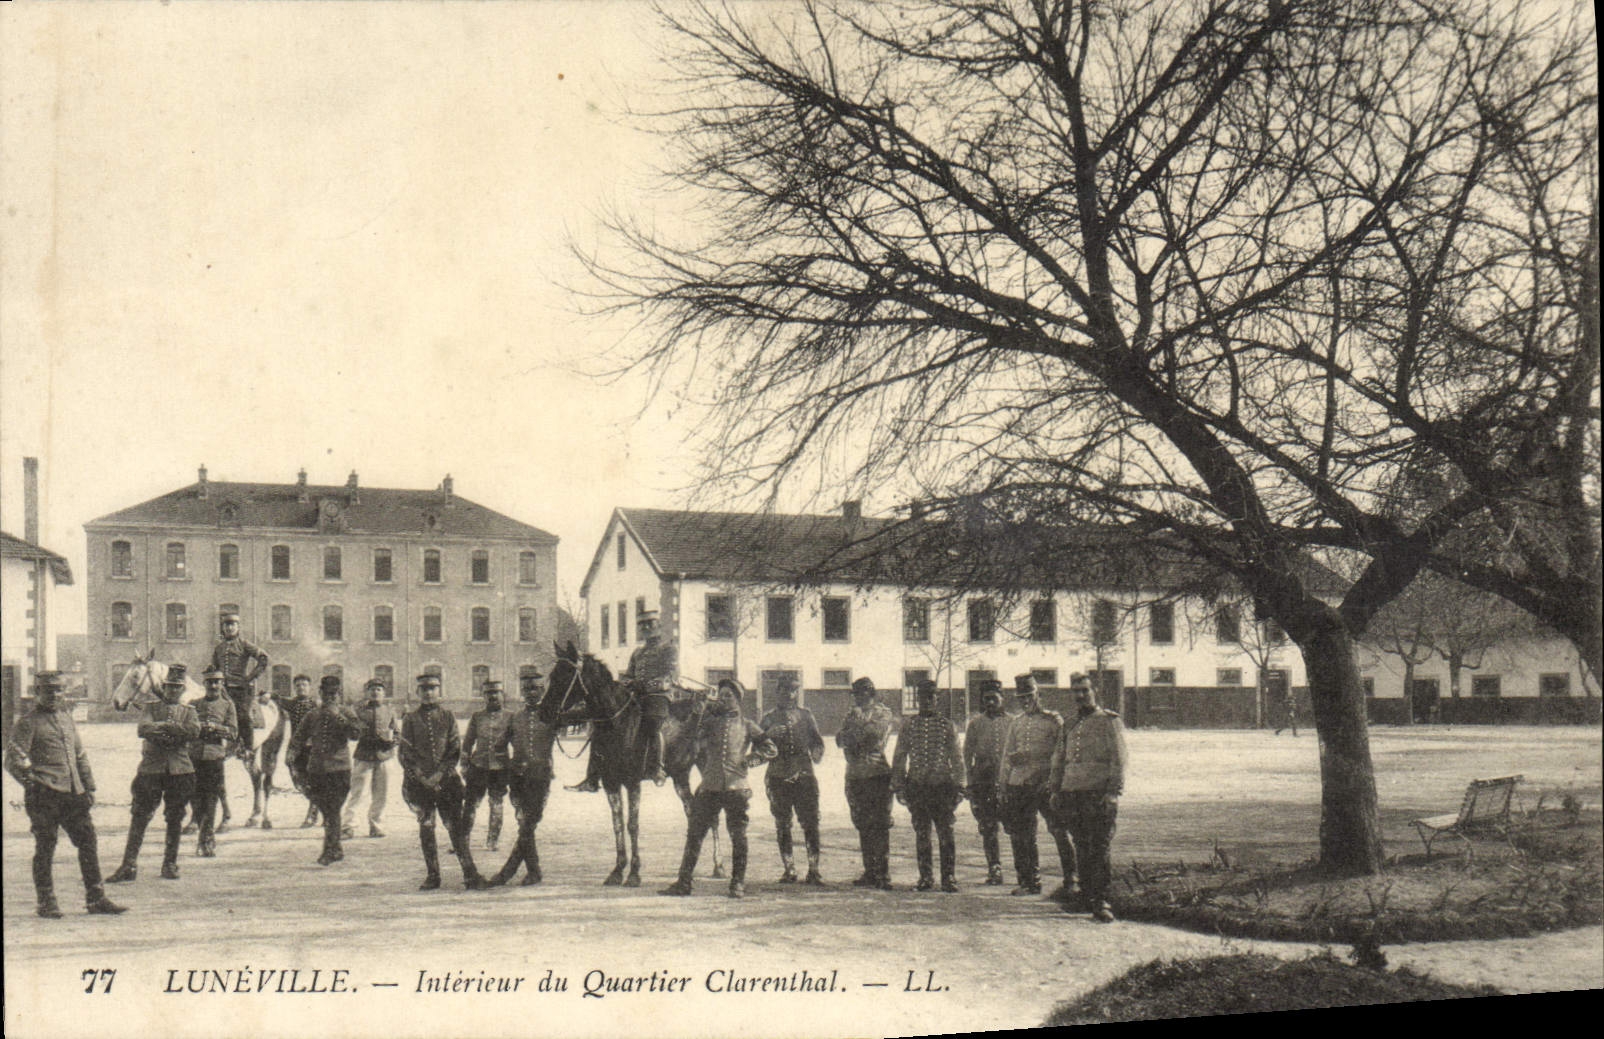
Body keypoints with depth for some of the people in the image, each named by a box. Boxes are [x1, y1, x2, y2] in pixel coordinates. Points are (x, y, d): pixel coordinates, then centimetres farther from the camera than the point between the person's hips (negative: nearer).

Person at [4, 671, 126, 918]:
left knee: (88, 841, 4)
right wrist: (30, 780, -18)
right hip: (44, 795, -6)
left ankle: (96, 899, 9)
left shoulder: (66, 718, 19)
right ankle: (46, 903, 10)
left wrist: (89, 787, 18)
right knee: (45, 847, 0)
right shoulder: (28, 722, -2)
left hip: (73, 793, 6)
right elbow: (13, 759, -9)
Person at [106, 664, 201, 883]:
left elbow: (195, 732, -8)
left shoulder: (189, 712, 13)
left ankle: (170, 864, 17)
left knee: (175, 819, 6)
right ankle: (129, 866, -4)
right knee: (140, 817, -5)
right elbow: (143, 729, -10)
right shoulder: (152, 708, 10)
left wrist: (165, 726, -16)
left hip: (180, 769, 1)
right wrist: (174, 729, -20)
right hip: (151, 768, -1)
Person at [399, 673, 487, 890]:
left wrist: (439, 774, -10)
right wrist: (422, 778, -9)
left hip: (446, 780, 0)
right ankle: (432, 876, 11)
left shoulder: (448, 717, 7)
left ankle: (470, 874, -6)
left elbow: (455, 751, 3)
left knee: (456, 826, -5)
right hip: (419, 781, 0)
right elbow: (406, 753, 2)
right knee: (426, 828, 4)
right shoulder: (410, 720, 6)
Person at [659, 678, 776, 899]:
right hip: (709, 787, 1)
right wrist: (697, 713, -12)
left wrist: (749, 760, -1)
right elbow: (692, 738, -3)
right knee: (694, 833, 0)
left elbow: (770, 750, 11)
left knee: (738, 837, 3)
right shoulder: (709, 721, 12)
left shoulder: (747, 726, 10)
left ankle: (738, 884, 12)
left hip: (736, 787, -1)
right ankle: (683, 882, 5)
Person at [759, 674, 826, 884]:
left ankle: (813, 869, -6)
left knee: (810, 823, -8)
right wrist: (769, 734, -13)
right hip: (778, 777, 0)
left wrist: (816, 753, -5)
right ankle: (789, 869, 10)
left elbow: (817, 740, 16)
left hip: (804, 775, 0)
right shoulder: (769, 718, 10)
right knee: (782, 825, 2)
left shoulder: (805, 715, 13)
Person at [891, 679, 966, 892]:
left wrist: (958, 786, 0)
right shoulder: (908, 726, 8)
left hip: (942, 785, -2)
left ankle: (949, 878, 2)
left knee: (946, 833, -4)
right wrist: (898, 786, 5)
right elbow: (898, 758, 11)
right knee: (921, 834, 6)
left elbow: (956, 757, 5)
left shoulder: (947, 725, 5)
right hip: (916, 785, 2)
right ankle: (925, 877, 13)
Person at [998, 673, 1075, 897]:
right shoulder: (1015, 723, 17)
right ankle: (1030, 882, 15)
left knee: (1059, 832, -8)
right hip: (1019, 784, 5)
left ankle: (1070, 881, -3)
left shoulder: (1053, 720, 2)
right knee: (1022, 837, 6)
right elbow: (1007, 756, 19)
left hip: (1046, 784, -5)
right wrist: (1004, 786, 13)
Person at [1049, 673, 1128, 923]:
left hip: (1098, 794, -5)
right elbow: (1059, 759, 24)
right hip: (1071, 794, 5)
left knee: (1100, 849, -7)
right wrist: (1055, 790, 15)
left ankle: (1101, 901, -5)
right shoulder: (1070, 725, 19)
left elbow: (1118, 759, -5)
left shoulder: (1110, 721, 1)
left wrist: (1113, 792, -14)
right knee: (1081, 849, 9)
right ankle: (1085, 895, 18)